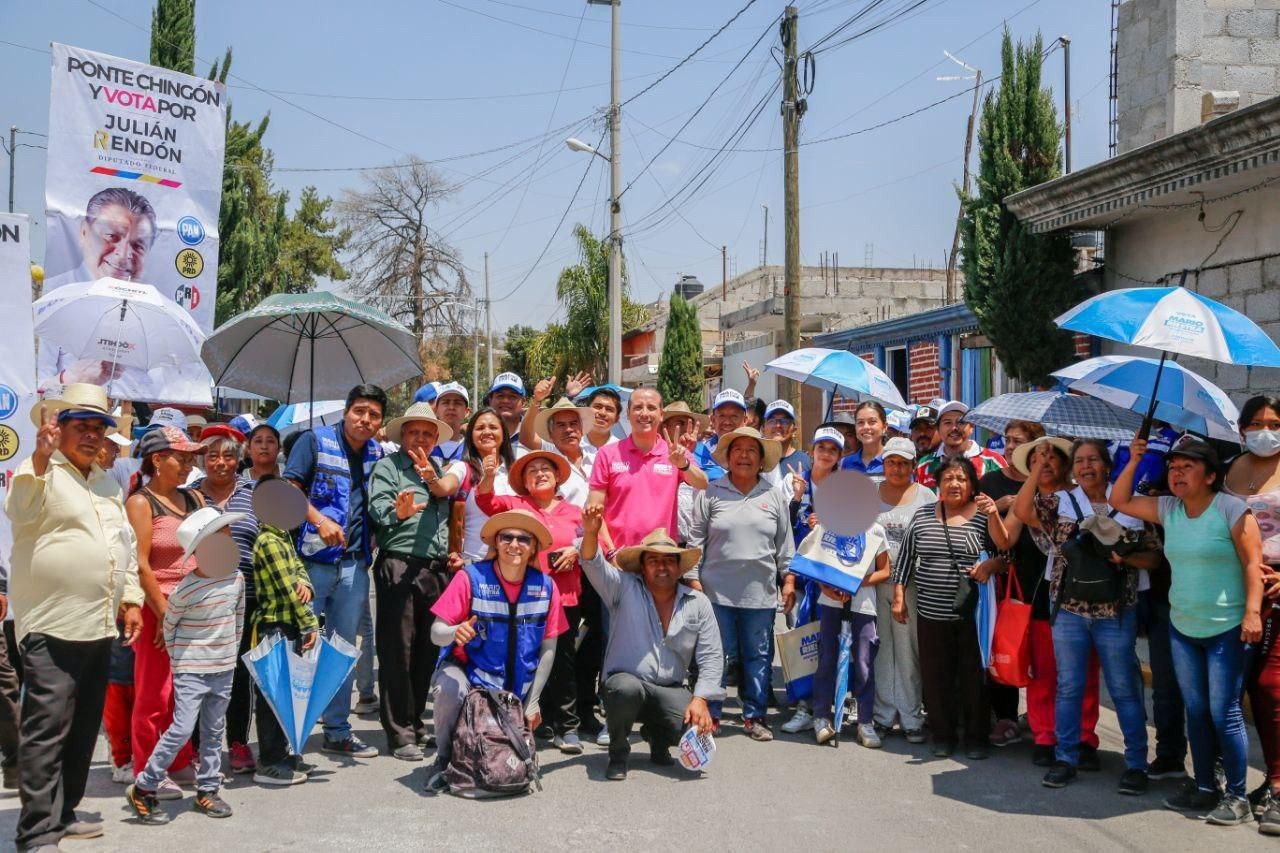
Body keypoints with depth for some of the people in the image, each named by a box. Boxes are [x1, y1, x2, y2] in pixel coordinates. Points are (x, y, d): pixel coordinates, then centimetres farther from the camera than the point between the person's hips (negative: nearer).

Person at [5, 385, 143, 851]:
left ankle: (63, 813, 26)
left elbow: (125, 545, 22)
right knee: (46, 731, -8)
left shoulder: (107, 483, 18)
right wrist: (40, 460, -38)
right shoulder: (40, 472, -4)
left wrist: (131, 598, 14)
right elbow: (19, 511, -26)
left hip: (99, 628, 8)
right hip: (51, 628, -8)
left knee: (82, 730, 14)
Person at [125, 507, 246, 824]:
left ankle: (207, 790, 22)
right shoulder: (185, 590, -16)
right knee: (182, 729, -11)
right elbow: (168, 625, -1)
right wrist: (180, 657, 4)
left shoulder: (236, 579, 1)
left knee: (214, 731, 11)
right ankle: (143, 789, 2)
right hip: (191, 671, -6)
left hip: (224, 669, 6)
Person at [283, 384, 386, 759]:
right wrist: (320, 520, -22)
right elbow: (289, 487, -9)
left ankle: (337, 731, 21)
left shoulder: (376, 453, 13)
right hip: (312, 559, -5)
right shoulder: (316, 440, -2)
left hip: (354, 563, 5)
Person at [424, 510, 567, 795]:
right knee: (448, 689, -35)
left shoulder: (545, 587, -7)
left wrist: (533, 702, 0)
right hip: (468, 671, -3)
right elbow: (436, 632, -15)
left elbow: (548, 648, 2)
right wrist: (454, 633, -39)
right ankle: (444, 762, -10)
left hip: (516, 689, 3)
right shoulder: (471, 577, -15)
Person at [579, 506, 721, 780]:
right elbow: (595, 567, -16)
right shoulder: (625, 588, 1)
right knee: (627, 688, -38)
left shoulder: (698, 603, 4)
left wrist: (700, 699, -14)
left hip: (670, 691, 2)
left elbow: (711, 657, 0)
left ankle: (657, 739, 14)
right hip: (626, 680, -2)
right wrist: (591, 534, -37)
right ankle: (618, 754, -6)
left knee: (693, 727, -27)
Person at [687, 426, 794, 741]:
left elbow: (785, 543, 11)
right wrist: (693, 577, -2)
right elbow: (696, 539, 2)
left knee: (758, 656, 7)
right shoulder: (711, 493, 2)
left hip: (760, 593, 2)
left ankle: (754, 716, 18)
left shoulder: (774, 496, 8)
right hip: (717, 590, -2)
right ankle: (709, 714, 15)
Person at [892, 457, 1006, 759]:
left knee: (974, 676, 4)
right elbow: (905, 557, 12)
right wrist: (899, 595, 8)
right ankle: (943, 734, 21)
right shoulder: (922, 516, 7)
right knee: (936, 677, 7)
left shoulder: (985, 516, -1)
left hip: (973, 614, -2)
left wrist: (991, 565, -20)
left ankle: (976, 737, 18)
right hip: (932, 613, 2)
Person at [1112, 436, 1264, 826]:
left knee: (1224, 713, -4)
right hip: (1182, 628, 7)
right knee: (1195, 711, 12)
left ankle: (1236, 796, 7)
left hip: (1226, 629, -6)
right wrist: (1134, 461, 2)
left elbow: (1253, 563, -12)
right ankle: (1204, 788, 23)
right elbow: (1120, 501, 12)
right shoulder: (1168, 509, 6)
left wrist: (1252, 612, -19)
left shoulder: (1233, 510, -12)